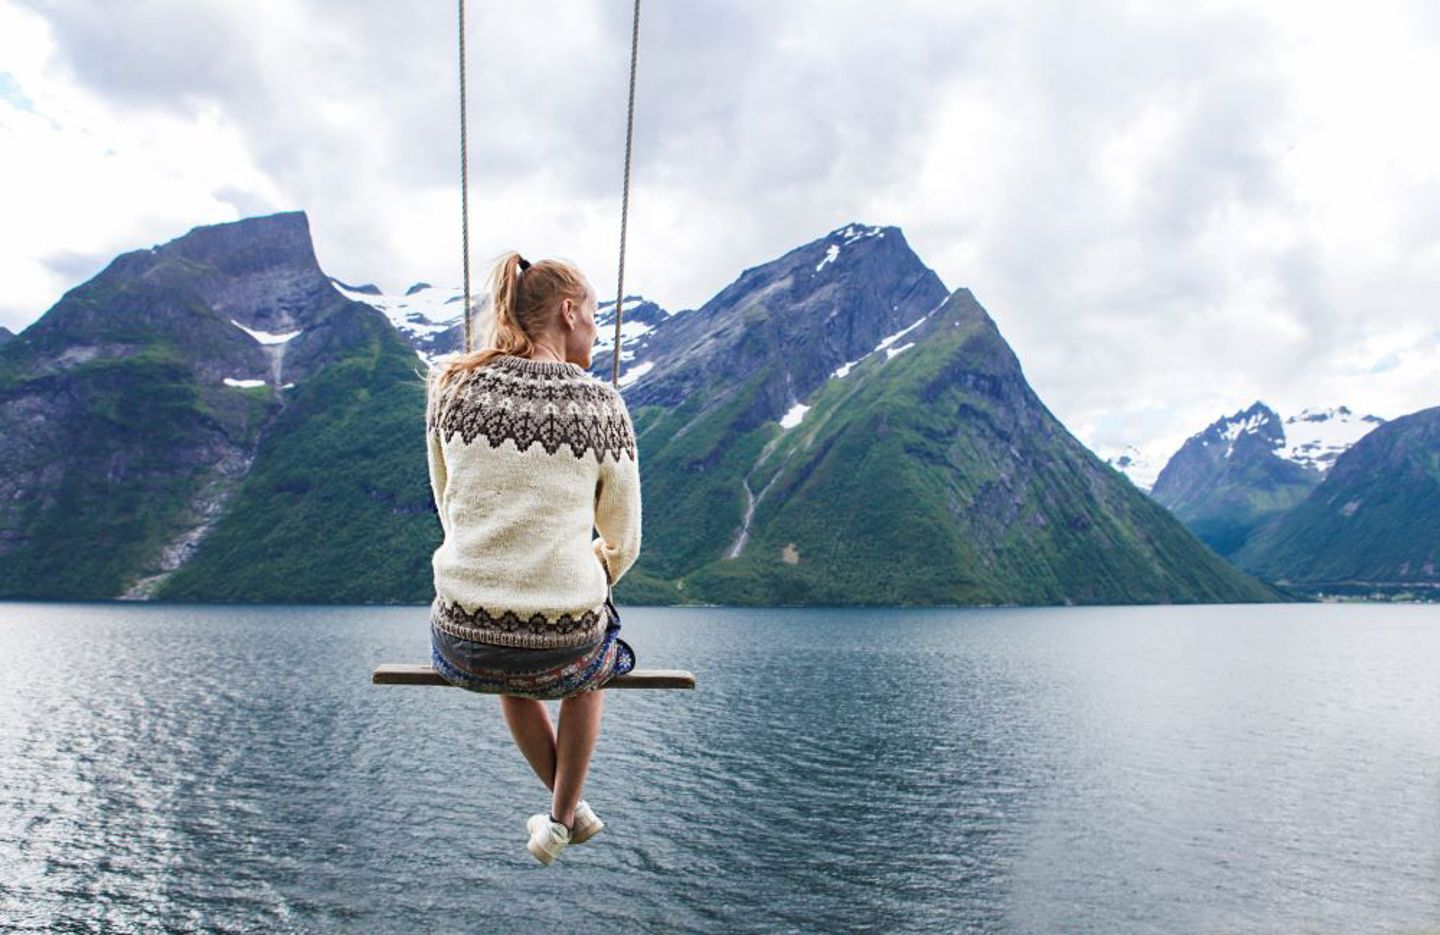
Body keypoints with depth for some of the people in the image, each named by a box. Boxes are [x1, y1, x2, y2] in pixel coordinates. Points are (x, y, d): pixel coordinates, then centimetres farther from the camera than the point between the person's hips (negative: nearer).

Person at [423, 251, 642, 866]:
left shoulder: (451, 386, 0)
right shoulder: (601, 405, -6)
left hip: (462, 645, 3)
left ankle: (570, 811, 55)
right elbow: (623, 544, 0)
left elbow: (450, 510, 11)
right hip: (561, 651, -2)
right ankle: (560, 819, 43)